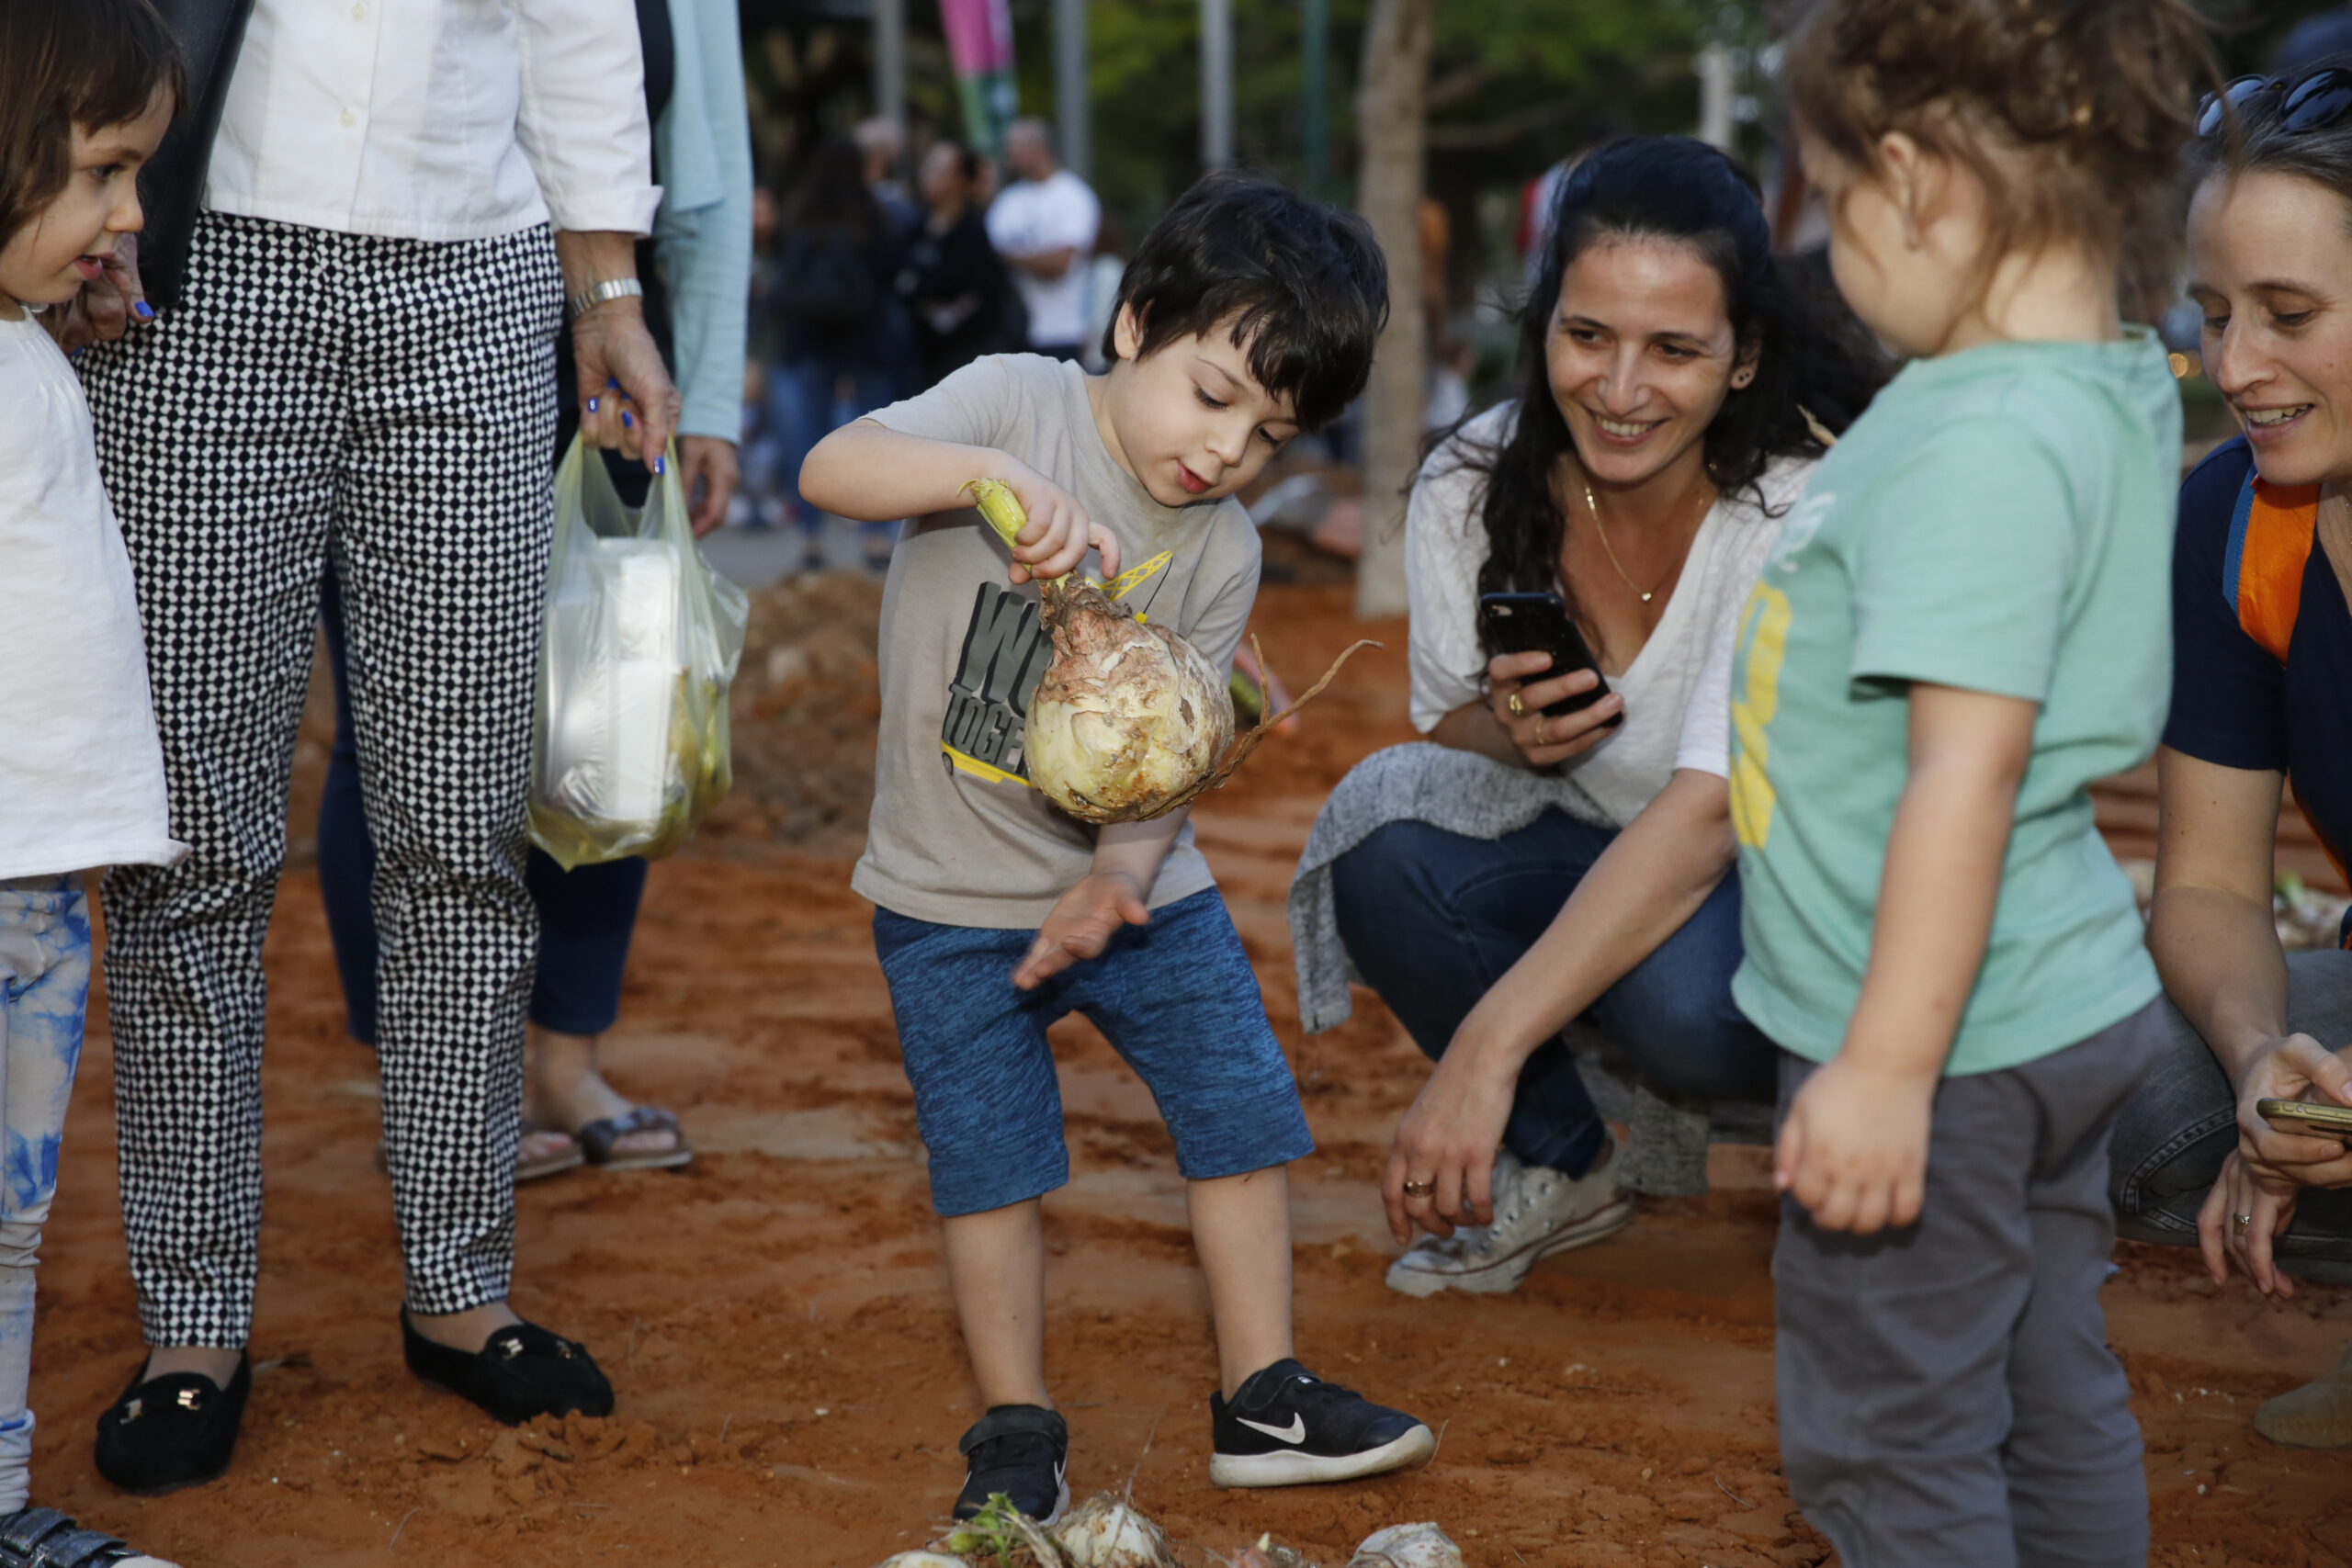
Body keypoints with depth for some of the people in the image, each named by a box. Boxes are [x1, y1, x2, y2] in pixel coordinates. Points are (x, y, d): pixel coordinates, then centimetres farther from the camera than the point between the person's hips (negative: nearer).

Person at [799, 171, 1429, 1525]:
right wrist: (994, 474, -42)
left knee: (1249, 1111, 3)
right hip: (955, 895, -3)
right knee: (992, 1161, -1)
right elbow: (835, 469, -26)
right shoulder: (1018, 403, -13)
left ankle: (1261, 1395, 18)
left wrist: (1121, 876, -23)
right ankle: (1018, 1429, 16)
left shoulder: (1221, 553, -4)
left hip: (1136, 886, 4)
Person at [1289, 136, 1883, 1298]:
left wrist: (1487, 1048, -46)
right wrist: (1502, 730, -24)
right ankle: (1560, 1168, -2)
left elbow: (1707, 811, -36)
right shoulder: (1471, 487, -11)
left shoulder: (1801, 506, -25)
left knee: (1683, 1001, -38)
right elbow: (1446, 732, 4)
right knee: (1385, 823, -26)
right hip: (1591, 861, 4)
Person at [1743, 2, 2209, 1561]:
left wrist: (1890, 1064, -27)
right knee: (2057, 1404, 20)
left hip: (1944, 1041, -9)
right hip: (2073, 1005, 9)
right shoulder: (2124, 384, 5)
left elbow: (1970, 759, -29)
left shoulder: (1983, 439, -26)